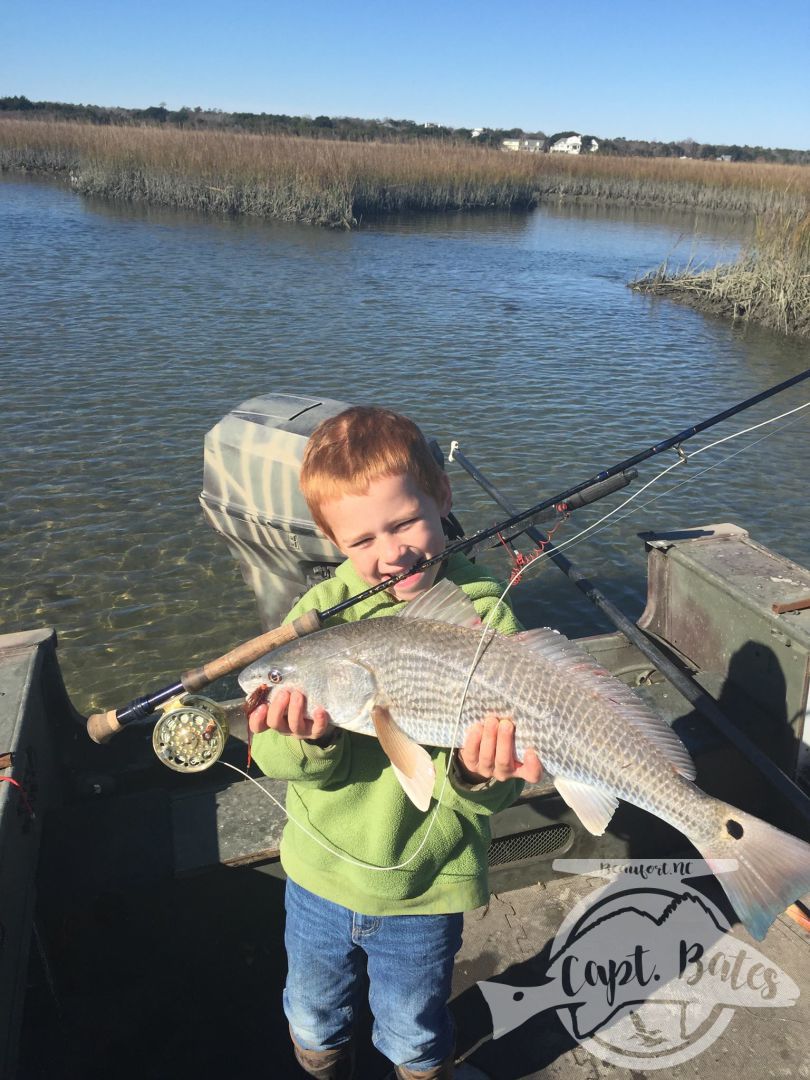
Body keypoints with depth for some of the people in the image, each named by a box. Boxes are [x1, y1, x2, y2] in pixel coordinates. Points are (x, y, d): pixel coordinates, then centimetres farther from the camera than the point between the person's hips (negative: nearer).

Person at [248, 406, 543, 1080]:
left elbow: (503, 759, -17)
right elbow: (271, 753, -13)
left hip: (424, 889, -2)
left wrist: (480, 775, -39)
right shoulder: (321, 611, -13)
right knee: (313, 1023, 29)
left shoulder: (487, 618, -18)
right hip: (319, 872, 3)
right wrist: (310, 742, -34)